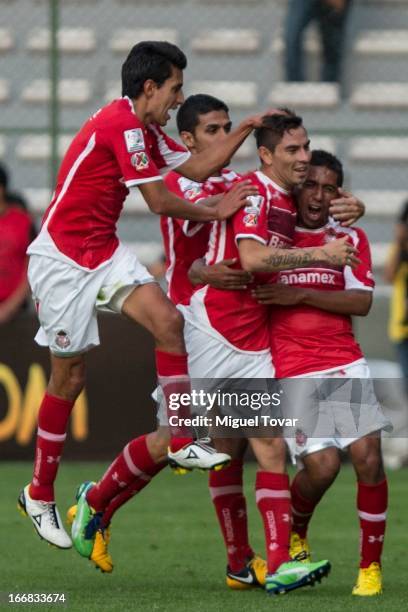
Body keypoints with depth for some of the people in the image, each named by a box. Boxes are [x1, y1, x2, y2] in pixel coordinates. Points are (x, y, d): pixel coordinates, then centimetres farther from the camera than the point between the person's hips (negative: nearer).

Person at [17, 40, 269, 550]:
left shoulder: (144, 130, 10)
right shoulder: (121, 123, -20)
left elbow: (197, 168, 16)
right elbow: (159, 201, -20)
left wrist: (245, 128, 9)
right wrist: (215, 212, -8)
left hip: (103, 251, 9)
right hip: (62, 256, -9)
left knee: (167, 320, -13)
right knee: (69, 377, -2)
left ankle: (183, 442, -11)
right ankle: (39, 494, 11)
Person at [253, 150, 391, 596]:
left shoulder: (349, 238, 10)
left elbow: (362, 302, -2)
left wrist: (301, 295, -13)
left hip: (345, 364, 2)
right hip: (292, 372, -2)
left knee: (368, 457, -11)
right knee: (321, 465, -13)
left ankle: (371, 567, 2)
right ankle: (293, 535, 19)